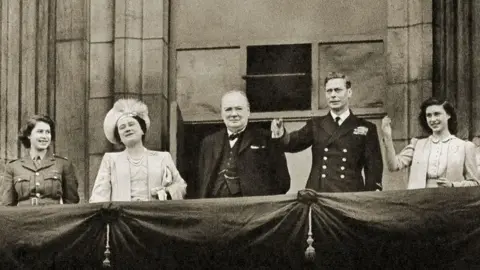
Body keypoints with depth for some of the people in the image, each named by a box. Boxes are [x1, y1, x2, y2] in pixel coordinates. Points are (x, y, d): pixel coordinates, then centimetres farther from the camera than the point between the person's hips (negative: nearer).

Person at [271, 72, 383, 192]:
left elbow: (374, 166, 5)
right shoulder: (316, 125, 16)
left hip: (350, 196, -1)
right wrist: (281, 135, -19)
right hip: (317, 195, 2)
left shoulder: (366, 128, 9)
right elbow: (294, 142, 3)